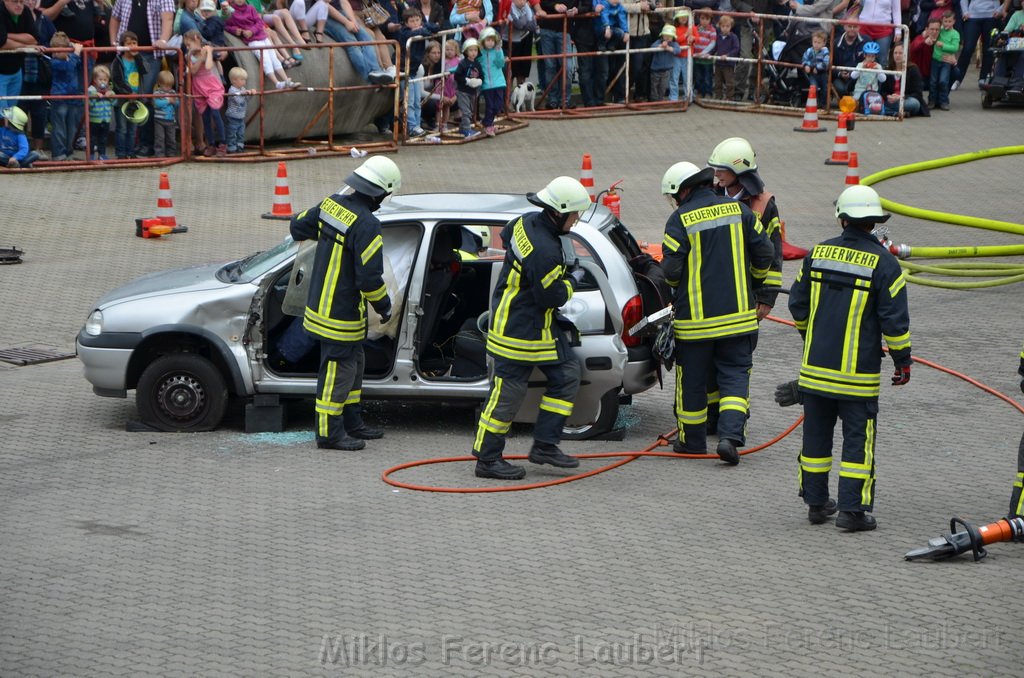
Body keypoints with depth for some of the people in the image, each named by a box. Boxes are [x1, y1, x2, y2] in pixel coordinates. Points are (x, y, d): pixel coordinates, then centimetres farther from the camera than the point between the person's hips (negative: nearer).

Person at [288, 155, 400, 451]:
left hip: (320, 303, 9)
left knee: (353, 364, 21)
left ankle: (352, 422, 32)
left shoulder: (331, 204, 0)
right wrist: (384, 306, -7)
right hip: (341, 315, -9)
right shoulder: (366, 225, -26)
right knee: (338, 371, 1)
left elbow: (298, 225, 16)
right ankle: (329, 433, 9)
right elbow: (370, 277, -24)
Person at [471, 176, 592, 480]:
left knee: (567, 375, 12)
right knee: (507, 393, -1)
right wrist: (572, 281, -4)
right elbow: (551, 297, -23)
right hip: (519, 334, -11)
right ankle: (487, 459, 8)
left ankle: (544, 445, 15)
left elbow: (506, 236, 23)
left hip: (539, 327, 11)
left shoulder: (526, 223, 0)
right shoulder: (545, 252, -29)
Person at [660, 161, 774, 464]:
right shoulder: (738, 209, 2)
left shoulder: (680, 220, -10)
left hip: (695, 317, -3)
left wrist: (676, 285, 13)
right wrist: (752, 284, 20)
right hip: (738, 313, 3)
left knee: (692, 380, 11)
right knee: (735, 375, 7)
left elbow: (671, 270, -11)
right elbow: (764, 253, 3)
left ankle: (692, 441, 21)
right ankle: (730, 435, -11)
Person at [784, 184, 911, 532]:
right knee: (858, 438, 2)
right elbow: (894, 319, -11)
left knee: (817, 434, 13)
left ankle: (816, 502, 21)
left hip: (815, 367, 4)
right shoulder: (883, 263, -10)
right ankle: (852, 509, -1)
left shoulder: (818, 253, 2)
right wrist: (902, 359, 2)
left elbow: (798, 304, 12)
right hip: (858, 372, -4)